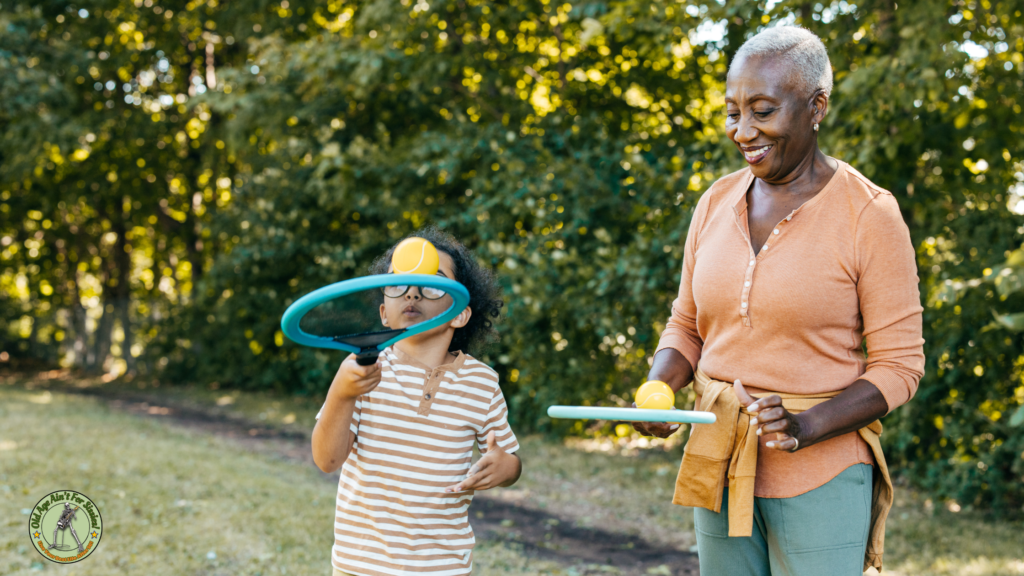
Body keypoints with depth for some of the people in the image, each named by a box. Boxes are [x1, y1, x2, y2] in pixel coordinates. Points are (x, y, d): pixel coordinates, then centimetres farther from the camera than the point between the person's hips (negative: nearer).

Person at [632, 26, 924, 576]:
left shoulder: (868, 215, -10)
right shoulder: (716, 203, 5)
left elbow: (899, 364, -8)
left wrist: (807, 426, -22)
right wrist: (657, 389, -7)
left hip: (820, 474, -4)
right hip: (720, 464, 5)